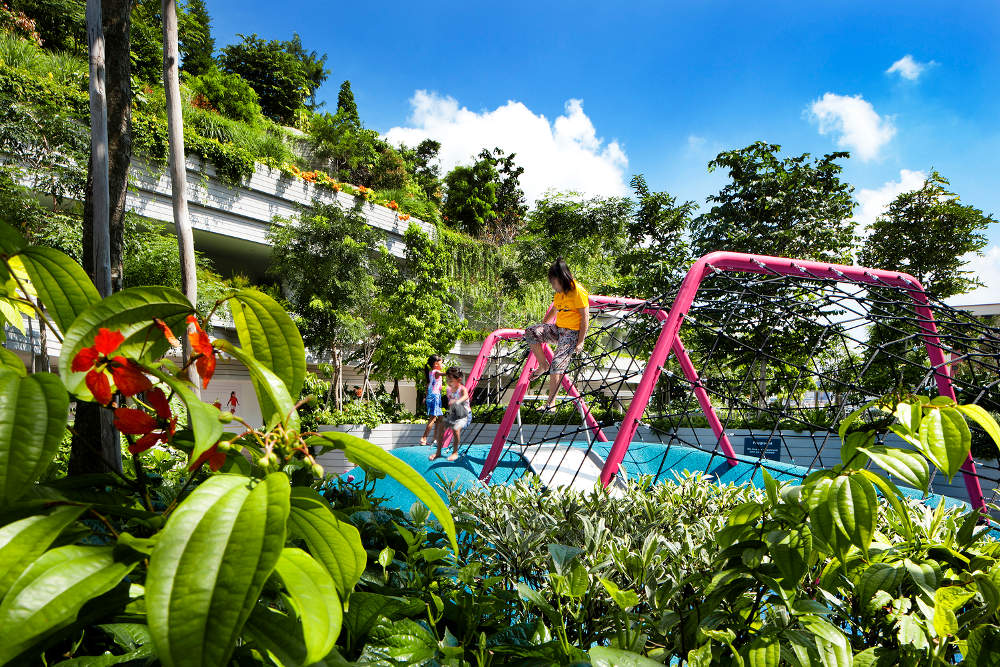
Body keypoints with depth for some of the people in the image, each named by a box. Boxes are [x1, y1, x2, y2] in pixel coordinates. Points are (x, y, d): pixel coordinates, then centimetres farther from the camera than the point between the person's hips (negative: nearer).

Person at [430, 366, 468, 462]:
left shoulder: (462, 389, -17)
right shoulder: (449, 389, 3)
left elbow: (466, 396, -43)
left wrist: (457, 401, -62)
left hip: (463, 415, -7)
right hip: (452, 414, 7)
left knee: (455, 429, -30)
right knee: (440, 427, -6)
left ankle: (455, 452, -12)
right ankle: (438, 452, 6)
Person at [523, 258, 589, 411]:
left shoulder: (577, 291, -13)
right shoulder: (560, 292, 13)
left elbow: (585, 317, -15)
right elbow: (553, 311, 26)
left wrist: (580, 341, -19)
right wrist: (541, 327, 25)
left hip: (573, 332, -8)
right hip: (558, 329, 8)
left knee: (557, 364, -18)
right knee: (530, 332, -11)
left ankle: (551, 404, -12)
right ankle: (543, 365, 1)